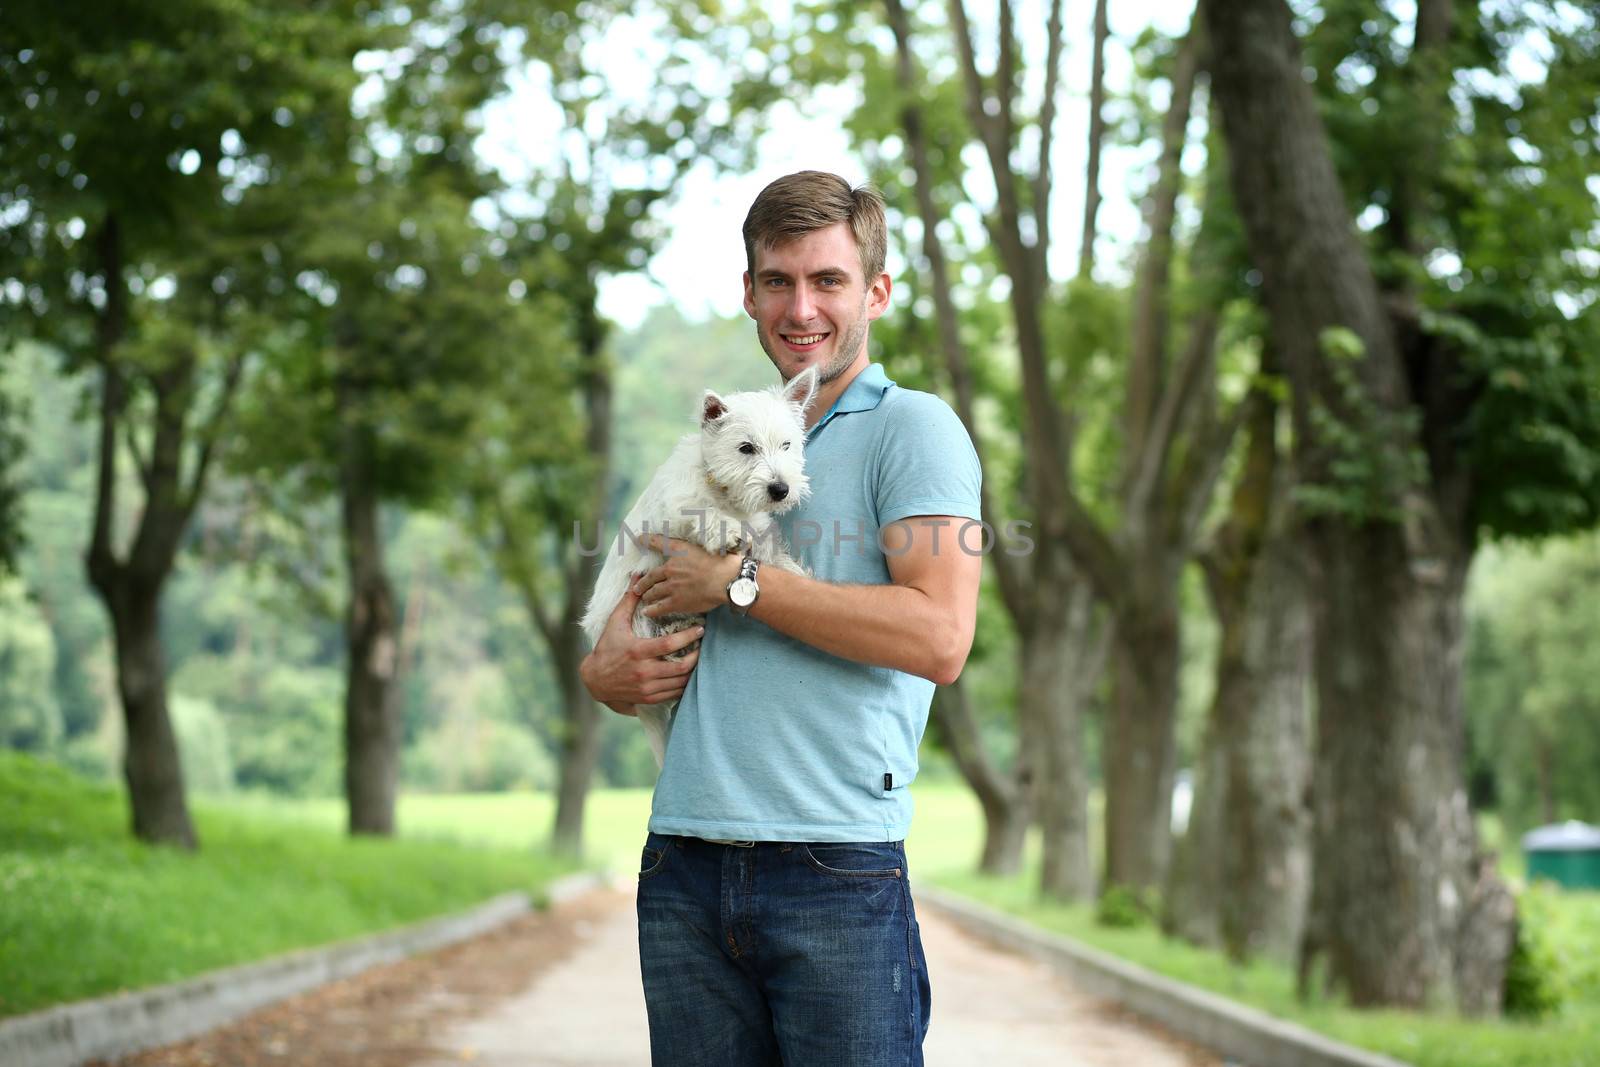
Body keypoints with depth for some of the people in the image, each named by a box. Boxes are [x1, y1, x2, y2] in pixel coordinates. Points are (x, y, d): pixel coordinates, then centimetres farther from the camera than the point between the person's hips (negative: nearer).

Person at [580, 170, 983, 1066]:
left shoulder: (914, 428, 0)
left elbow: (938, 638, -14)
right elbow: (635, 605, 25)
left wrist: (738, 584, -9)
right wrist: (609, 668, 0)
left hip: (839, 867, -5)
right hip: (685, 869, 6)